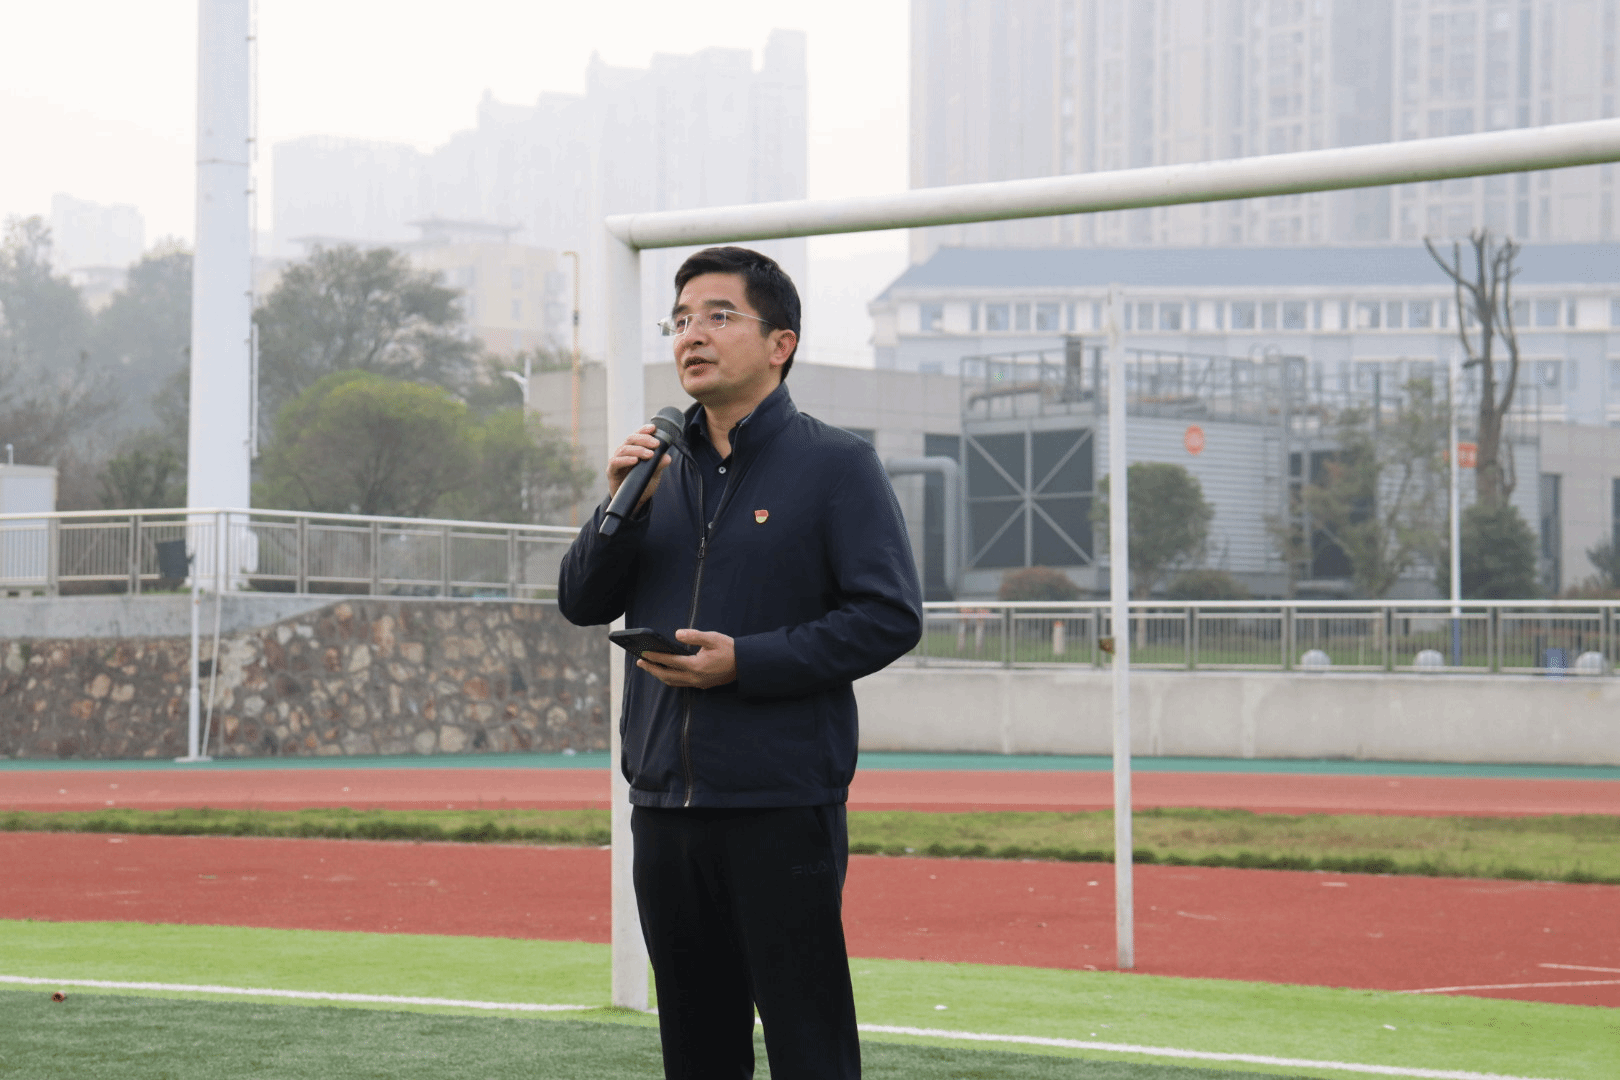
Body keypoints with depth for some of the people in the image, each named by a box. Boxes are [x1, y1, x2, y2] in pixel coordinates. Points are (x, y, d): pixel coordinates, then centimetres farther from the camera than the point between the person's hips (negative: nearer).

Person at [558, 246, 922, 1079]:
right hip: (664, 804, 6)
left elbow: (890, 617, -10)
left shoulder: (835, 464, -3)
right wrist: (621, 507, -6)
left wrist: (745, 663, -17)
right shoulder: (660, 466, 15)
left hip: (783, 805, -6)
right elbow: (581, 602, 12)